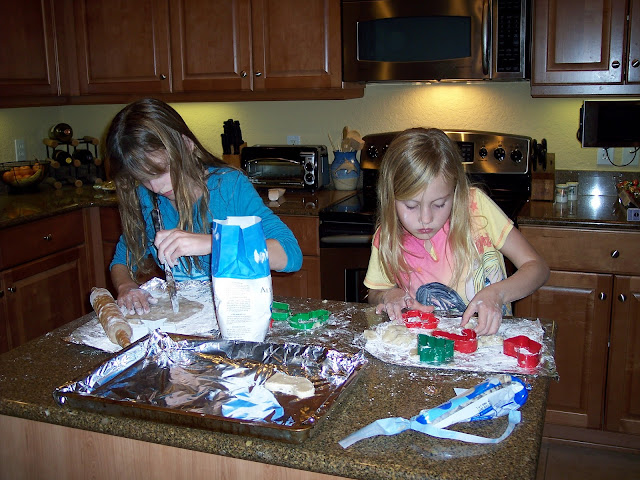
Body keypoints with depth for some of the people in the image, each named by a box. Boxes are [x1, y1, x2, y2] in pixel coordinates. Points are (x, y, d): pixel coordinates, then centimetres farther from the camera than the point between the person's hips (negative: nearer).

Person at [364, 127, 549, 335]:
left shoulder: (475, 205, -13)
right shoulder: (387, 238, -7)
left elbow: (537, 267, -9)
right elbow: (374, 294, 11)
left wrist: (496, 293, -28)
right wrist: (389, 295, -12)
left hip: (489, 333, -1)